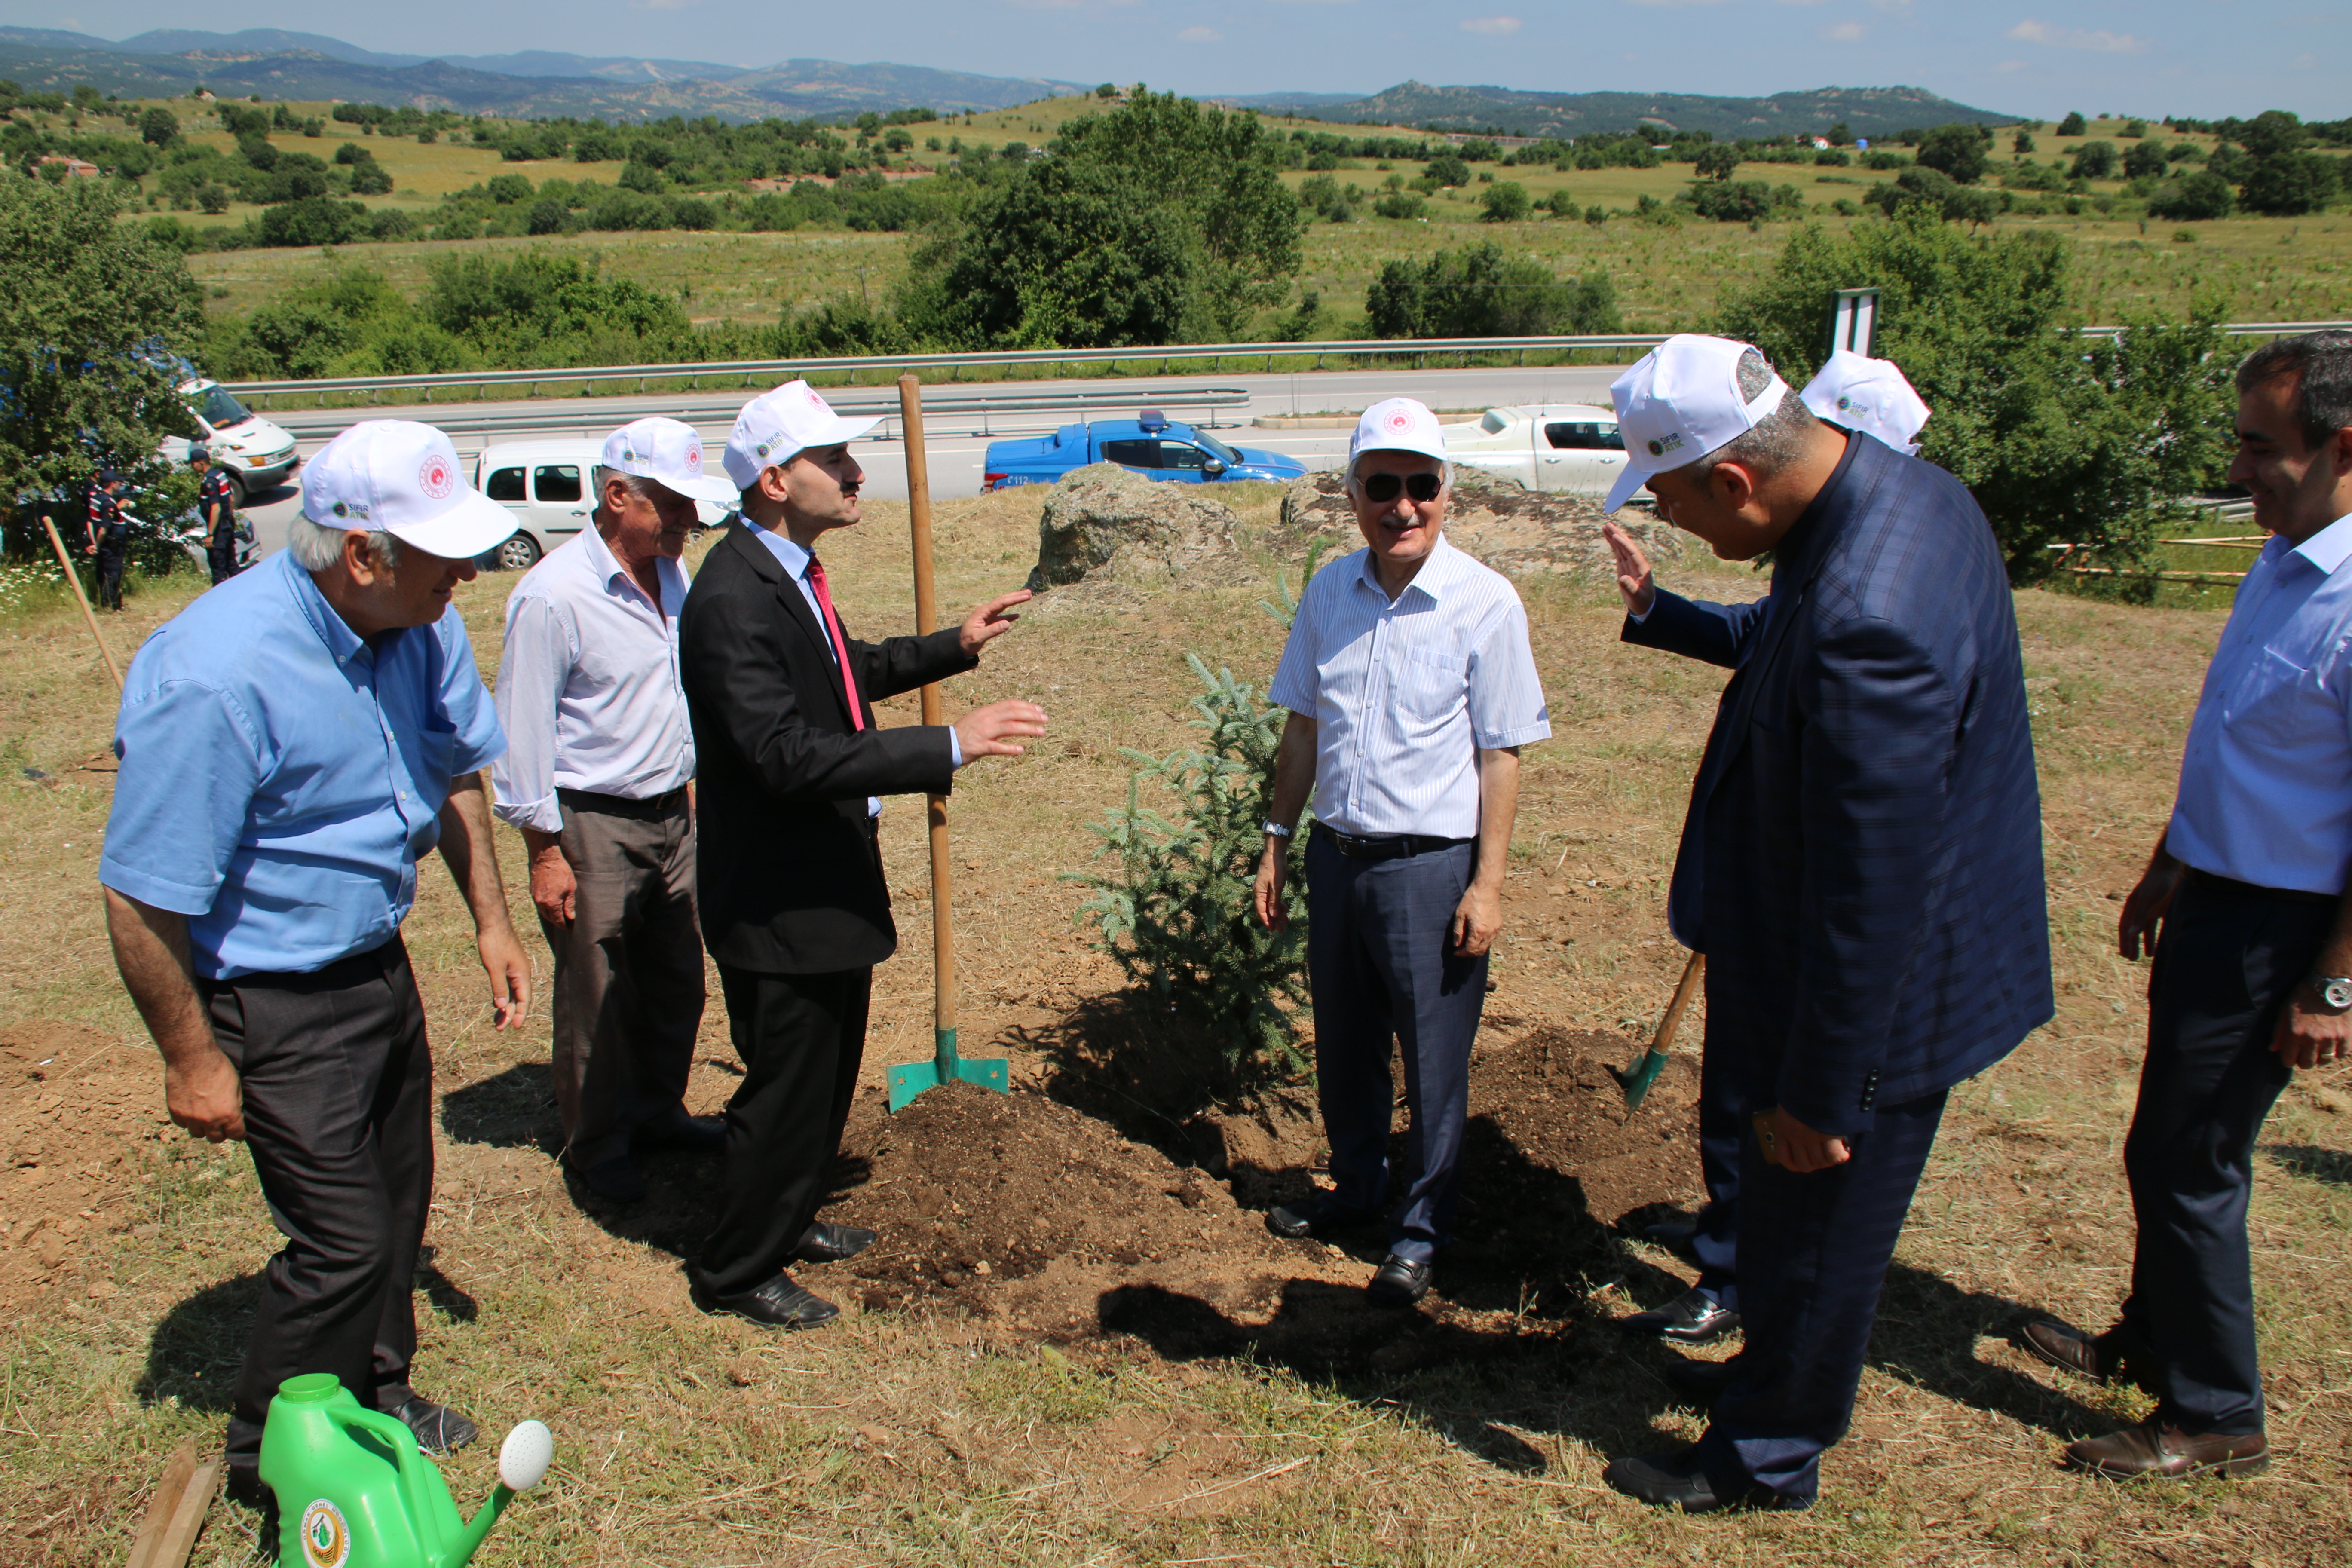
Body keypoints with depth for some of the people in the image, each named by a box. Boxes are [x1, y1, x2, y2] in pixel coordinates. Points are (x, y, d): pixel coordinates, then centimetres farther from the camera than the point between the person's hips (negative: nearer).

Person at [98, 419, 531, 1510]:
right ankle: (271, 1458, 27)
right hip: (273, 1004, -7)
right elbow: (142, 899, -23)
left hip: (379, 965, 8)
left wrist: (490, 918, 14)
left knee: (397, 1199, 21)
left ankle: (372, 1393, 46)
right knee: (346, 1237, 0)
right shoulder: (216, 678, -31)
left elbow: (452, 771, 12)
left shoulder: (417, 624, -7)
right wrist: (193, 1061, -15)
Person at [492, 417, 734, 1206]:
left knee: (677, 983, 17)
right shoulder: (553, 595, -19)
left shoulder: (670, 573, 5)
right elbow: (522, 732, -16)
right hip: (592, 827, -7)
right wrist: (545, 850, -15)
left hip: (669, 815, 7)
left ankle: (659, 1111, 37)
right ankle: (598, 1146, 23)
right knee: (596, 997, 6)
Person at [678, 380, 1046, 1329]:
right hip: (778, 901, -10)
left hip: (829, 883, 10)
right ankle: (734, 1272, 24)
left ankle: (786, 1219, 44)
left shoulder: (791, 573, 7)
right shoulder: (732, 600, -25)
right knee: (787, 1087, 4)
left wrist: (954, 647, 20)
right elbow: (788, 754, -33)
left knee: (828, 1074, 23)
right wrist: (949, 747, -34)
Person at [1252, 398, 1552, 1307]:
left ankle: (1420, 1232, 26)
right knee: (1343, 1046, 19)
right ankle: (1355, 1191, 41)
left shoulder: (1484, 603, -11)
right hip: (1336, 852, 5)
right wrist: (1277, 841, 12)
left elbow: (1500, 755, -9)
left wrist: (1487, 884, -11)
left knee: (1433, 1061, 7)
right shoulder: (1329, 594, 3)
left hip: (1432, 864, -5)